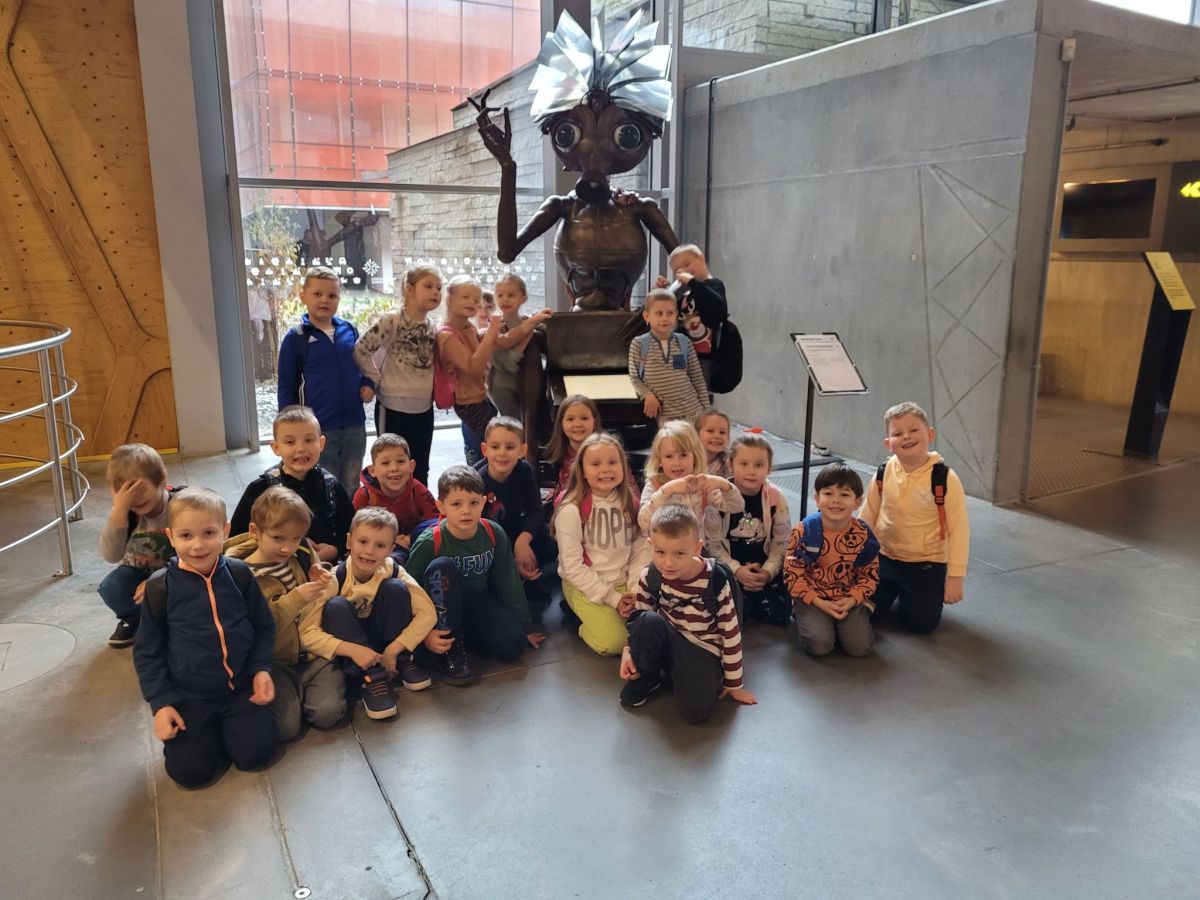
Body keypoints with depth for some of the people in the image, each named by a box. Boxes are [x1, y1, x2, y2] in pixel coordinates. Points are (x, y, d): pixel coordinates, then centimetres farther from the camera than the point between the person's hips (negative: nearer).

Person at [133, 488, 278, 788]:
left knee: (255, 752, -12)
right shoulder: (161, 586, -9)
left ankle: (226, 726, 20)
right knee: (189, 770, -12)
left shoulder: (239, 574, -7)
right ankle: (205, 729, 20)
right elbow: (147, 651, 0)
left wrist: (261, 668, -8)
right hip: (189, 695, 0)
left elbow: (264, 627, 6)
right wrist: (161, 703, -6)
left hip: (241, 687, 1)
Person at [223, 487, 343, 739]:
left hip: (314, 651, 3)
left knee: (327, 713, -16)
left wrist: (327, 583, -7)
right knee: (286, 725, -19)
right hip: (275, 661, -3)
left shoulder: (303, 553, 1)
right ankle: (287, 693, 12)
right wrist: (296, 599, -27)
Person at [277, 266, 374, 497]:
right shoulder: (295, 337, -6)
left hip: (354, 424, 3)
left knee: (351, 489, 16)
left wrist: (368, 384, -2)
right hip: (318, 428, -3)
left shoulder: (349, 330, 3)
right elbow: (287, 386, -1)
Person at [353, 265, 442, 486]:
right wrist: (378, 381, -9)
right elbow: (361, 350, -16)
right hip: (394, 407, -6)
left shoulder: (432, 327, 7)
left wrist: (431, 389, 7)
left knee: (420, 472, 15)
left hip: (423, 408, 6)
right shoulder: (392, 321, -13)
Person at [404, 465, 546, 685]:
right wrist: (425, 633, -26)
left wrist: (526, 626, 4)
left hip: (479, 602, 2)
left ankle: (461, 633, 4)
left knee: (512, 646, -24)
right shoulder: (429, 542, -21)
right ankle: (451, 648, -22)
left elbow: (509, 582, -1)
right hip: (444, 608, -2)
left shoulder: (494, 534, -11)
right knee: (441, 567, -34)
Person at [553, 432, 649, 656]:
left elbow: (641, 551, 3)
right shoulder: (571, 510, -16)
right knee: (614, 641, -23)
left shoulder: (630, 504, 0)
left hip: (624, 584, 5)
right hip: (584, 586, -5)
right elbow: (572, 566, -15)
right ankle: (582, 615, 6)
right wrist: (610, 597, -16)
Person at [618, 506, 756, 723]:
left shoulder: (715, 580, -20)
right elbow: (637, 613, 4)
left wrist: (734, 684, -3)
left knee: (695, 711, -29)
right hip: (665, 644, 3)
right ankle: (645, 677, -5)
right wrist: (629, 650, -12)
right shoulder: (651, 575, -14)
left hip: (703, 651, -2)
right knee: (648, 620, -33)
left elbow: (731, 632, -11)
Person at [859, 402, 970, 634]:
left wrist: (955, 576, -13)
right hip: (885, 559, 3)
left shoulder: (945, 478, -19)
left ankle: (909, 595, 32)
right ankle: (895, 590, 36)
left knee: (922, 624, 0)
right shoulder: (883, 474, -8)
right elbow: (868, 517, 4)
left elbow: (959, 529, -14)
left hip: (927, 565, -3)